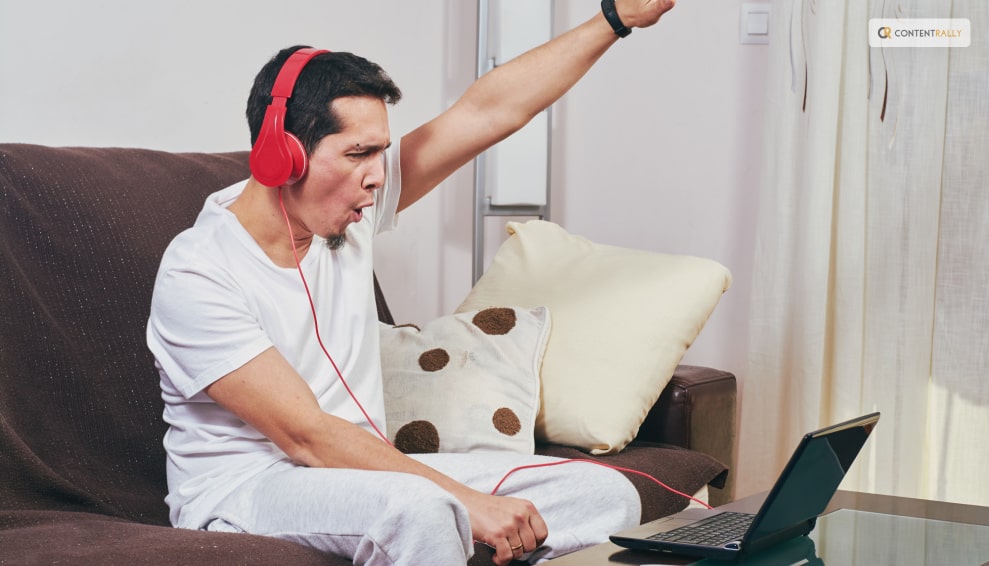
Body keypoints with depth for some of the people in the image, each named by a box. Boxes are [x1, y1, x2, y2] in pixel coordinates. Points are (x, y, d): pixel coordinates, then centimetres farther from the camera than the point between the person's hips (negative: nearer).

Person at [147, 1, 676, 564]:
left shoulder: (351, 208, 3)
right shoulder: (198, 275, -17)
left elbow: (489, 110, 5)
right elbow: (308, 437, -23)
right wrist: (471, 502, -27)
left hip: (362, 471, 7)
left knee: (605, 495, -7)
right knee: (417, 512, -40)